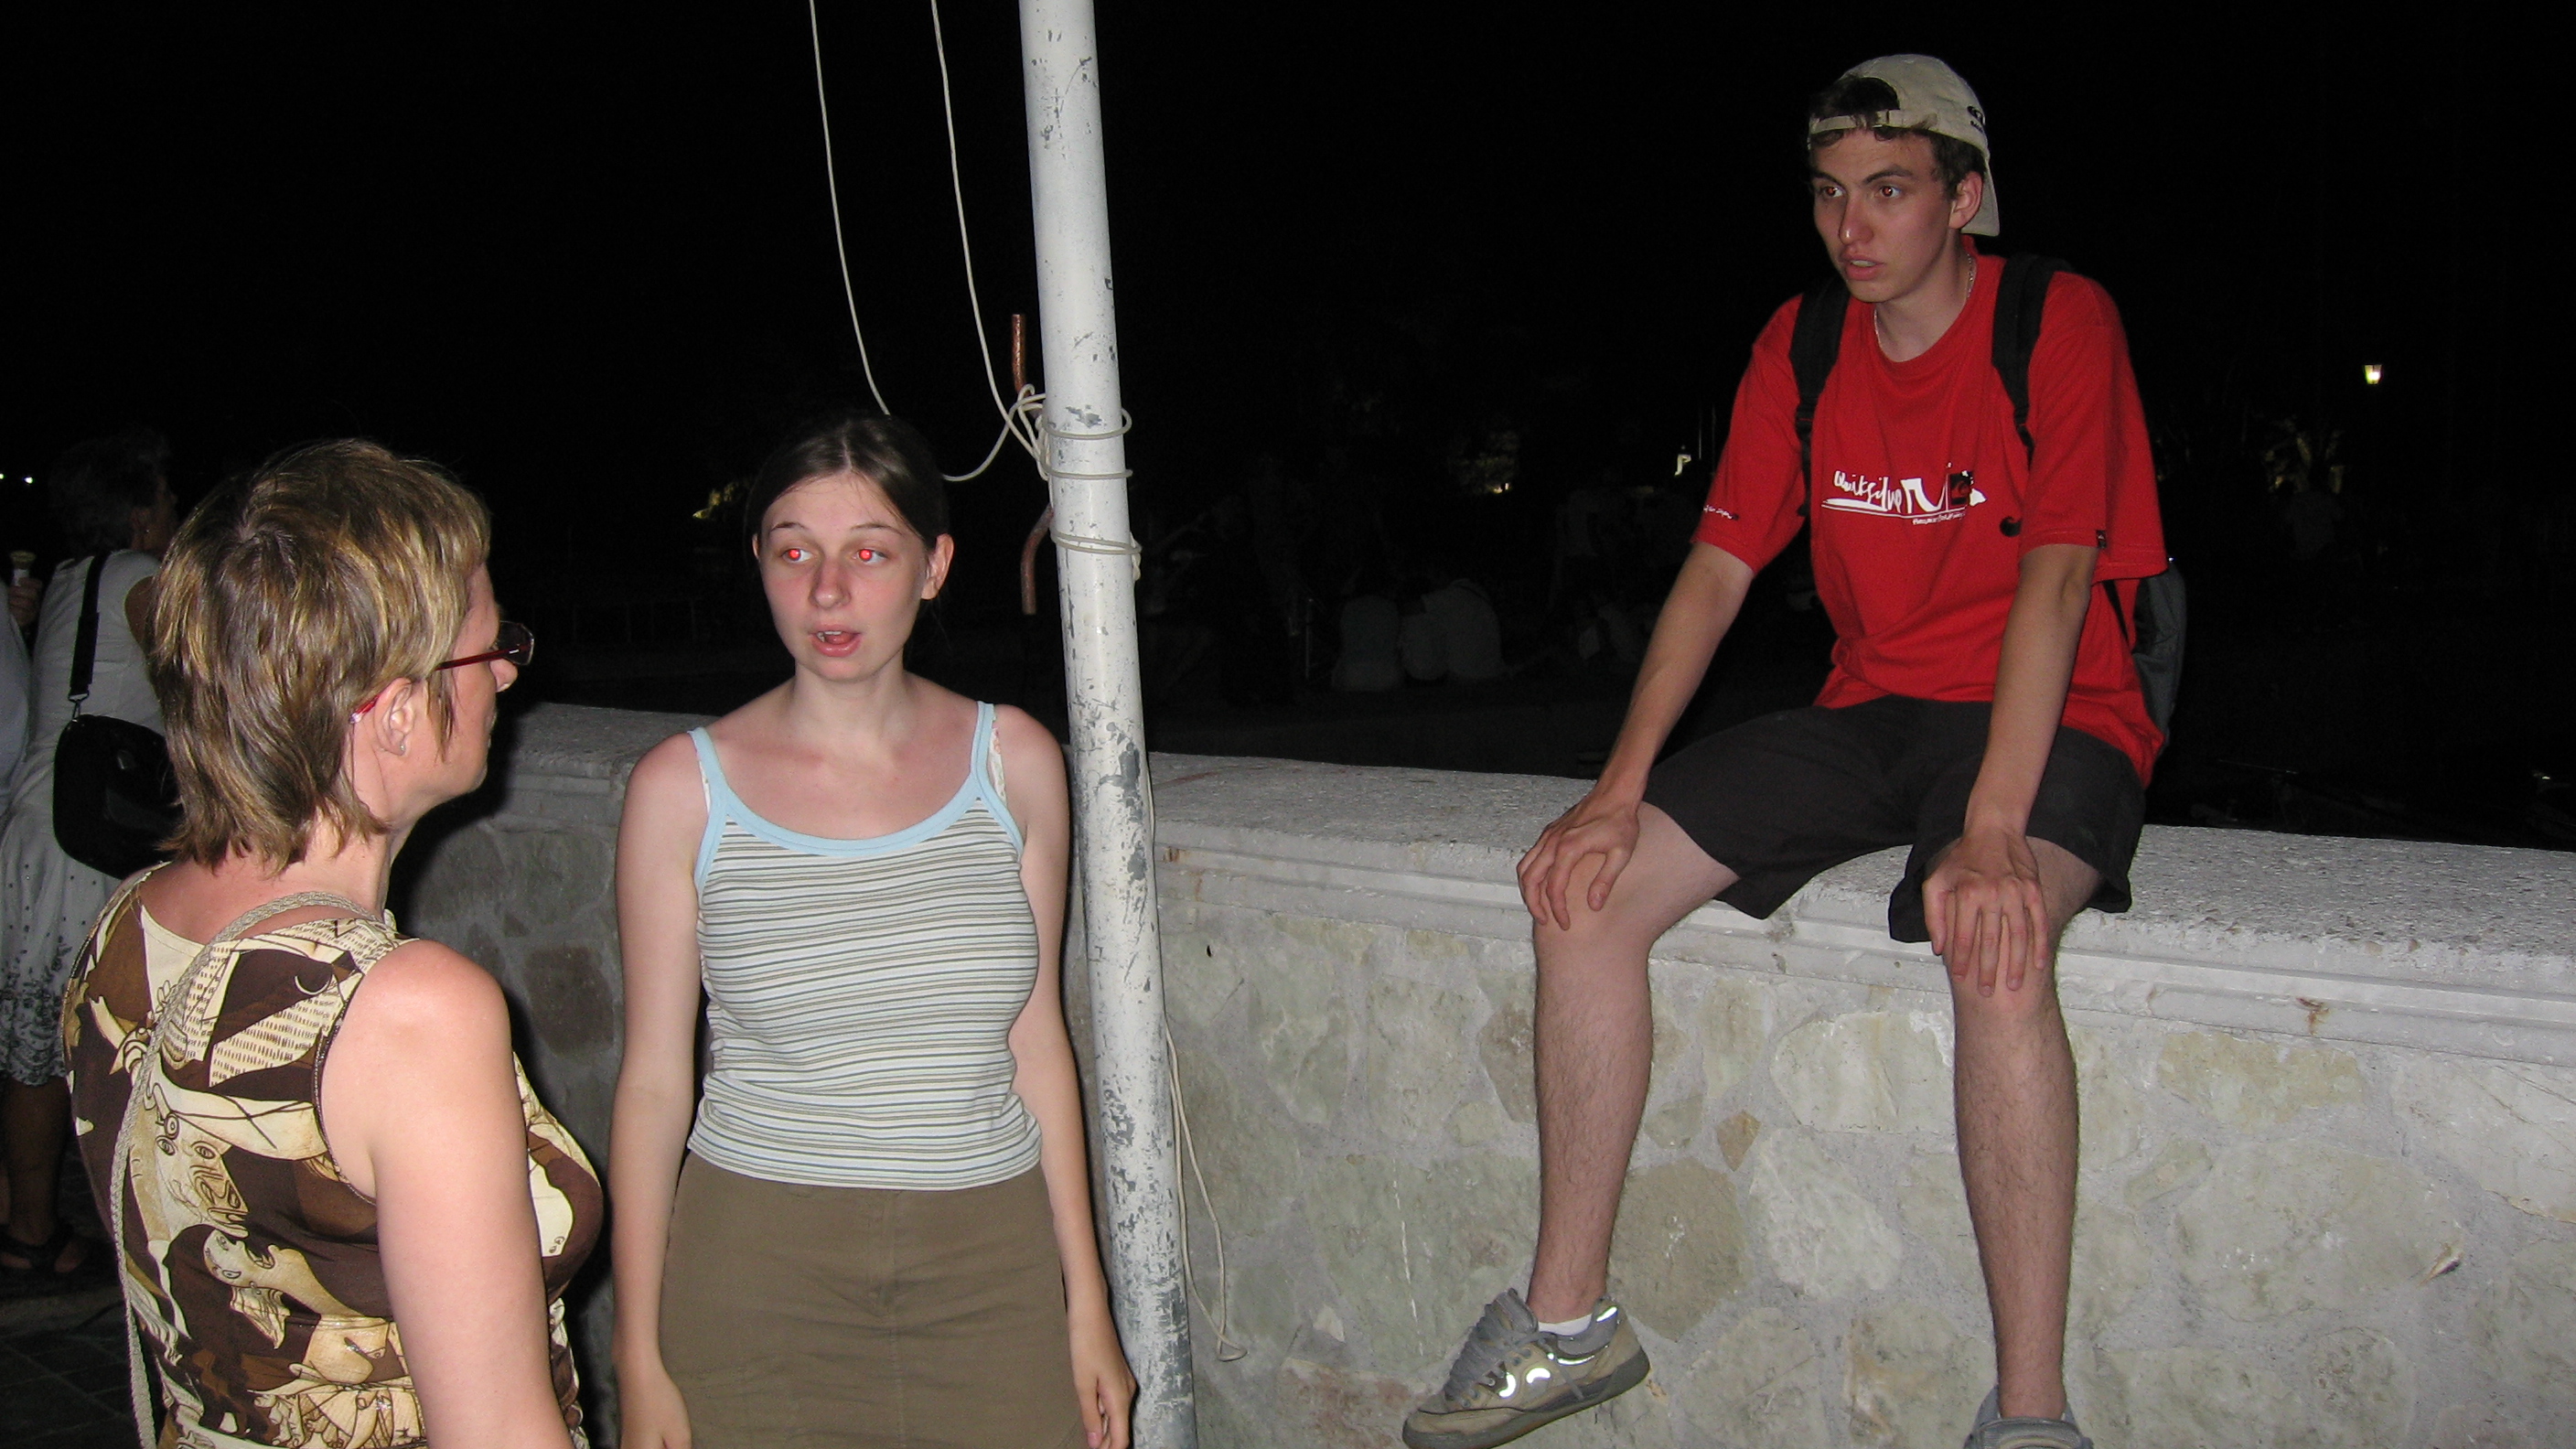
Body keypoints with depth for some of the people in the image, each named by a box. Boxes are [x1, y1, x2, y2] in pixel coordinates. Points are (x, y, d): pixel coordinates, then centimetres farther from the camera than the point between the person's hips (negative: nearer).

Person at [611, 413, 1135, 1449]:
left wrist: (1086, 1304, 5)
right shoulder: (684, 787, -6)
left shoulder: (1014, 762, -1)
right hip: (758, 1271, -1)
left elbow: (1036, 1037, 4)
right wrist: (641, 1362, -2)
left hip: (992, 1267, 2)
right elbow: (653, 1079, -2)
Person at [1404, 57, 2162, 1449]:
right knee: (1583, 888, -10)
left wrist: (1992, 834, -32)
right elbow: (1718, 567, 4)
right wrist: (1620, 792, -6)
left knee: (1994, 942, -39)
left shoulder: (2061, 323, -11)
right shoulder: (1801, 344, 5)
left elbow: (2057, 578, -21)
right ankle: (1568, 1322, -1)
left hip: (2054, 720, -5)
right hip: (1870, 709, 6)